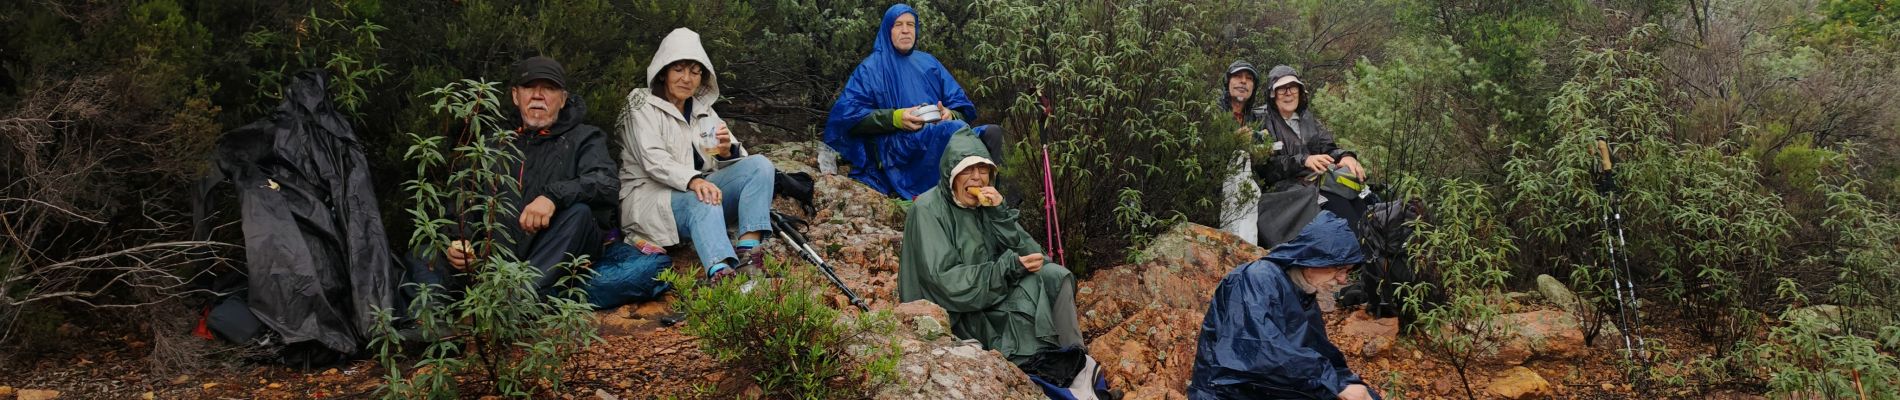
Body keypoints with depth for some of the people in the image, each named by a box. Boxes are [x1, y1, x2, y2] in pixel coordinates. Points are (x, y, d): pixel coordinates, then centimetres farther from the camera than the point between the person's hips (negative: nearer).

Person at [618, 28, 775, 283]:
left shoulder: (703, 110, 17)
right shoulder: (643, 106, -1)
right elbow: (655, 162, -17)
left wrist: (727, 151, -17)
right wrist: (693, 181, -36)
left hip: (695, 192, 6)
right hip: (649, 197, -6)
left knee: (759, 165, -15)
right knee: (704, 201, -37)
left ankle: (748, 250, -35)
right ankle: (721, 272, -64)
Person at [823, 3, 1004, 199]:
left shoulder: (928, 62, 25)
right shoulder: (871, 68, 11)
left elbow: (962, 107, 19)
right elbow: (847, 114, -2)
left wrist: (951, 114, -7)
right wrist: (894, 118, -15)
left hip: (940, 137, 5)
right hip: (896, 147, -5)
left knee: (992, 134, -25)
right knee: (956, 131, -36)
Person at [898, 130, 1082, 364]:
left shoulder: (986, 204, 6)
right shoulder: (928, 210, -13)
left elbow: (1025, 254, 0)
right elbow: (943, 280, -20)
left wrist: (1000, 214, -15)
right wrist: (1010, 267, -24)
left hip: (995, 294, 7)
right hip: (957, 315, -6)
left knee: (1055, 276, -12)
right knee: (1029, 294, -25)